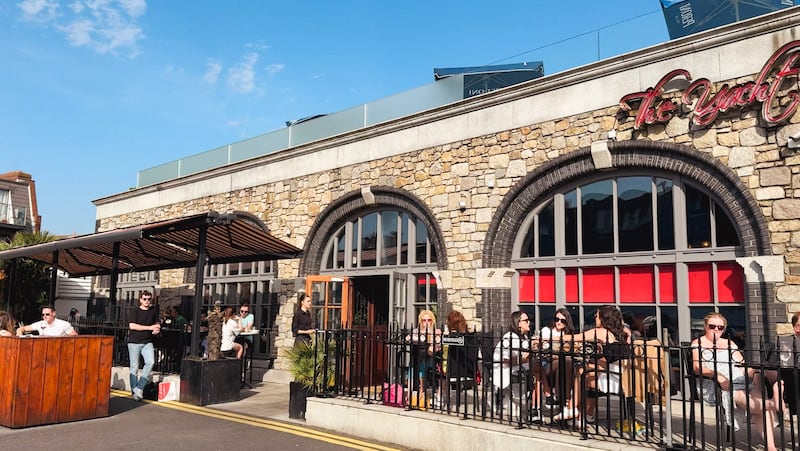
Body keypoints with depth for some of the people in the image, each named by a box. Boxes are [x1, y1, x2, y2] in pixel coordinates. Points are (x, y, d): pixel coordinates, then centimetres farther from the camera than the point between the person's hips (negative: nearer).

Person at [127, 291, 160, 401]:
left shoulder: (154, 311, 11)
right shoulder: (135, 311, -3)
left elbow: (157, 323, 25)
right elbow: (132, 326, -15)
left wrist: (157, 329, 0)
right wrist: (150, 327, -15)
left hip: (147, 342, 3)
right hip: (134, 342, -3)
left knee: (150, 362, -17)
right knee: (134, 367, 1)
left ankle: (140, 388, -8)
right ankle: (134, 391, 11)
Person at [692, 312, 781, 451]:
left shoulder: (729, 343, 28)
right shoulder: (698, 343, 11)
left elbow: (742, 364, 20)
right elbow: (697, 367, -4)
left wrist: (755, 373, -3)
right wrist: (718, 376, -21)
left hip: (739, 380, 4)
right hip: (714, 385, -4)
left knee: (759, 400, -27)